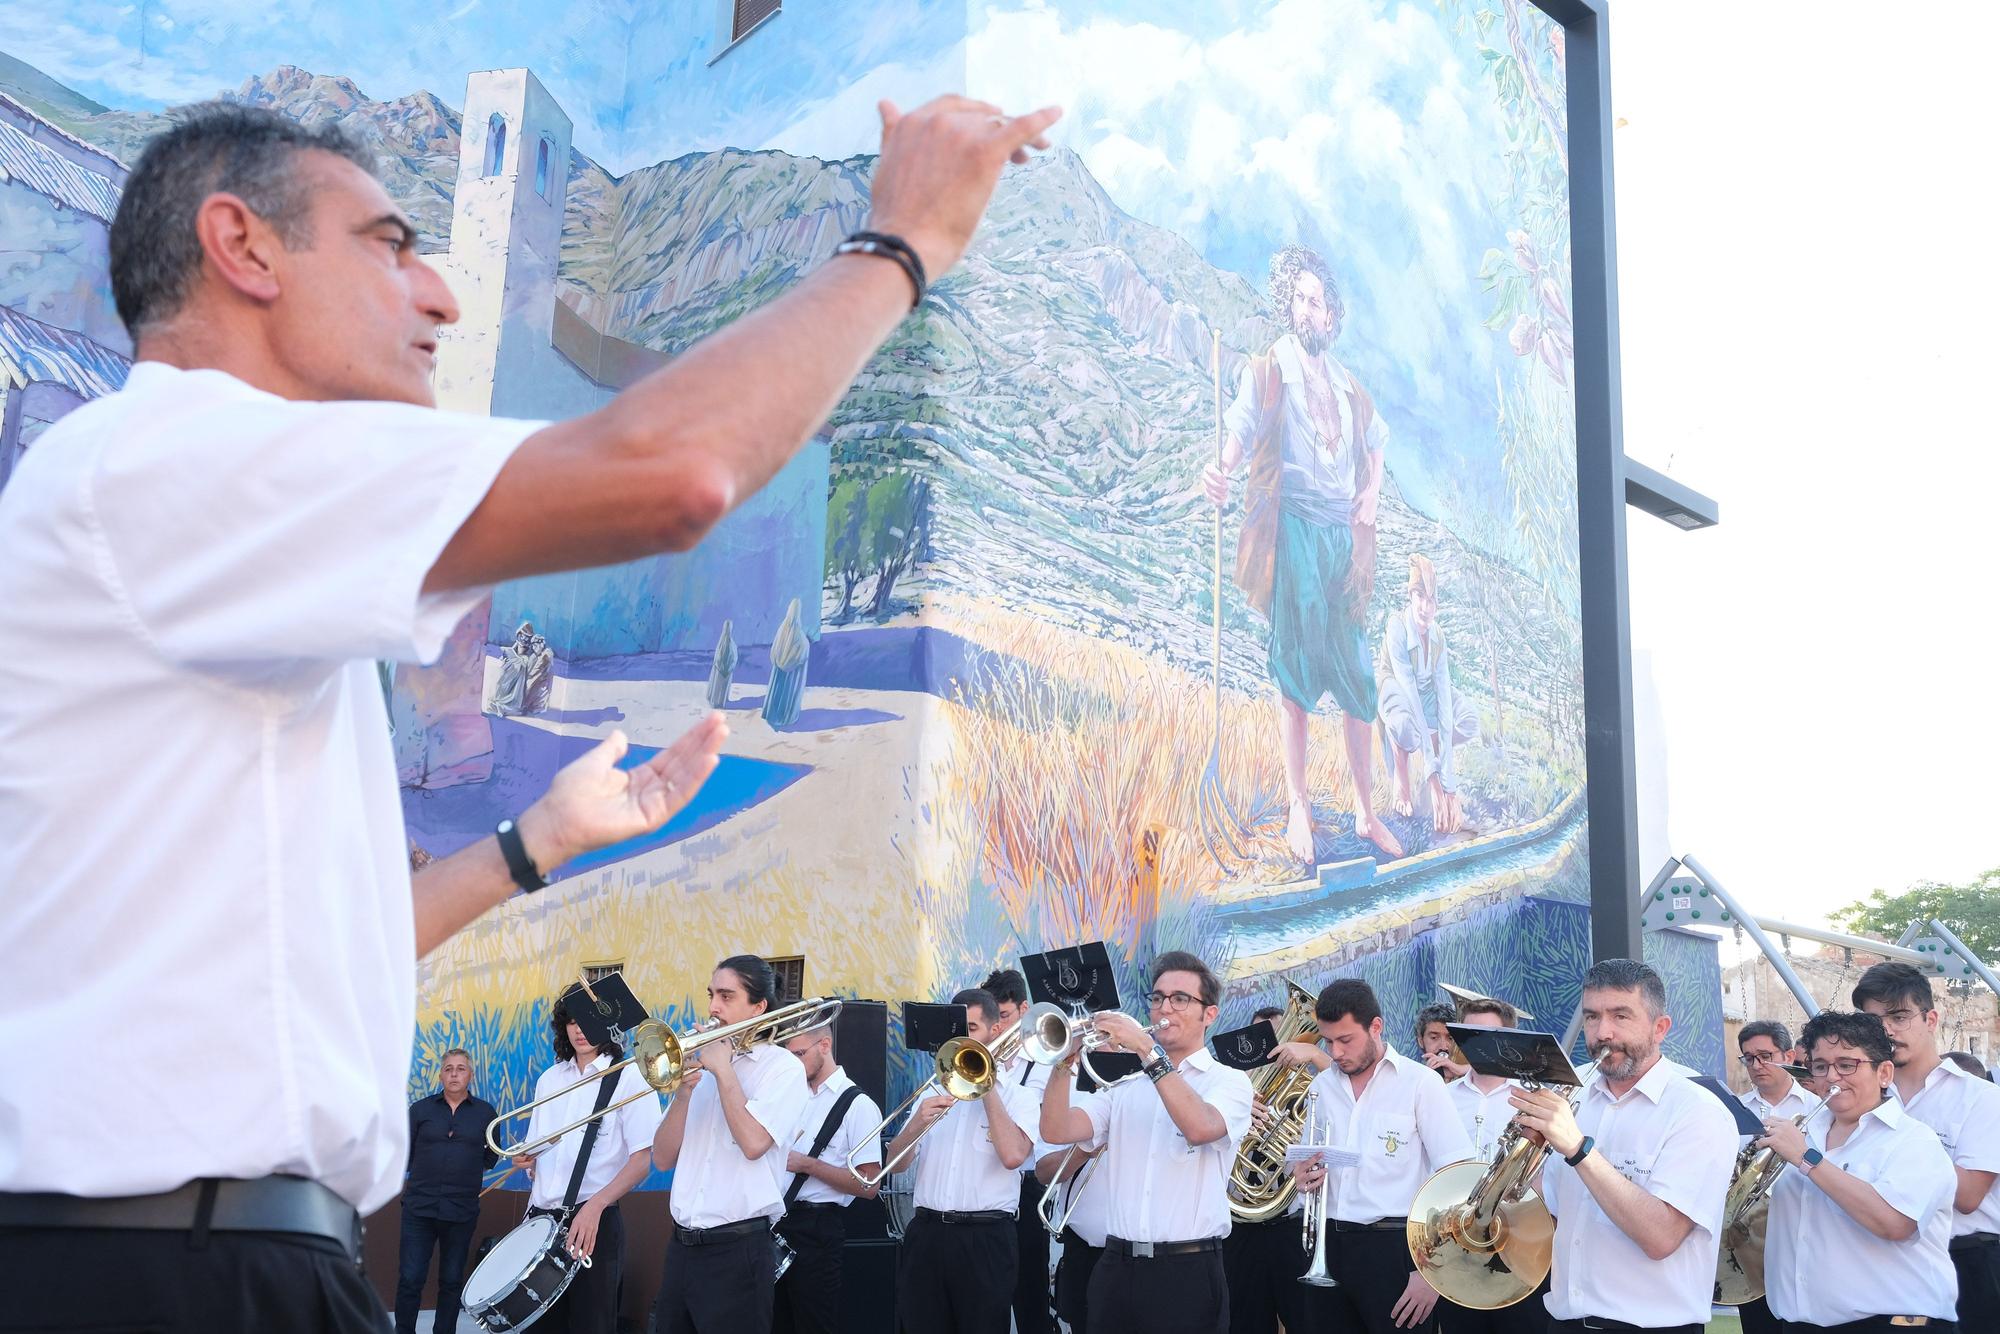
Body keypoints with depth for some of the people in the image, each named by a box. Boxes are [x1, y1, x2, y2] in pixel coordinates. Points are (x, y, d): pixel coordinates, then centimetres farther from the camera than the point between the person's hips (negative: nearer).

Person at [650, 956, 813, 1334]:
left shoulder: (783, 1067, -5)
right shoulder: (702, 1066, 13)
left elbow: (753, 1142, -21)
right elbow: (663, 1159, 9)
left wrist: (723, 1069, -11)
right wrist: (683, 1092, -6)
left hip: (738, 1248, -6)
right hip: (681, 1245, 6)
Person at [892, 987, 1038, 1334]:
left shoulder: (1017, 1096, 1)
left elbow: (1012, 1155, -18)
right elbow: (894, 1162, 8)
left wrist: (987, 1088, -11)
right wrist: (918, 1123, -11)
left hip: (985, 1237, -4)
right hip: (926, 1233, 4)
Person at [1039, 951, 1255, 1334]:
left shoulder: (1229, 1081, 2)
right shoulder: (1124, 1089, 15)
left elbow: (1201, 1128, -21)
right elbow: (1056, 1131, 2)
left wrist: (1147, 1050, -22)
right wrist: (1064, 1060, -12)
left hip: (1186, 1273, -4)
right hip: (1116, 1269, 4)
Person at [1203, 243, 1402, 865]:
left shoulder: (1348, 385, 19)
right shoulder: (1266, 372, 5)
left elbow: (1377, 440, 34)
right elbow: (1239, 429, -9)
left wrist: (1373, 493, 14)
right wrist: (1221, 469, -31)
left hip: (1345, 534, 5)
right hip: (1293, 527, -5)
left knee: (1358, 678, 3)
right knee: (1296, 668, -9)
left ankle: (1366, 812, 10)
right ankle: (1298, 807, -4)